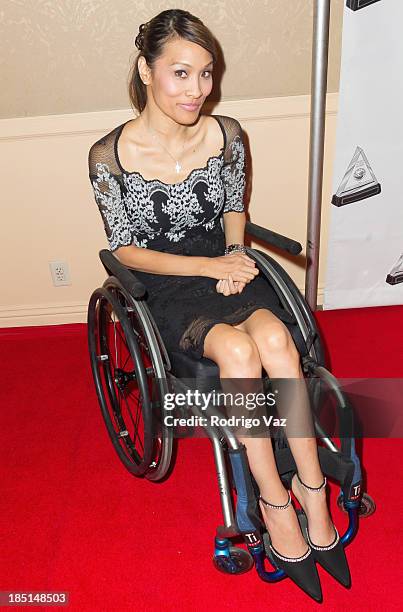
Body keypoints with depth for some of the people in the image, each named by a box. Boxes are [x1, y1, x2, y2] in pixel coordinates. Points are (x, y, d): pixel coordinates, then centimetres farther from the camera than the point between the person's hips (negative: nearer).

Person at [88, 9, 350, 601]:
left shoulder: (226, 135, -2)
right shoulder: (110, 156, -11)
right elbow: (126, 250, -6)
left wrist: (236, 253, -7)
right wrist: (209, 266, -15)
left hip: (224, 266, 3)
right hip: (162, 286, -2)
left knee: (274, 338, -29)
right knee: (238, 349, -31)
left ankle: (311, 489, -13)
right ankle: (279, 503, -14)